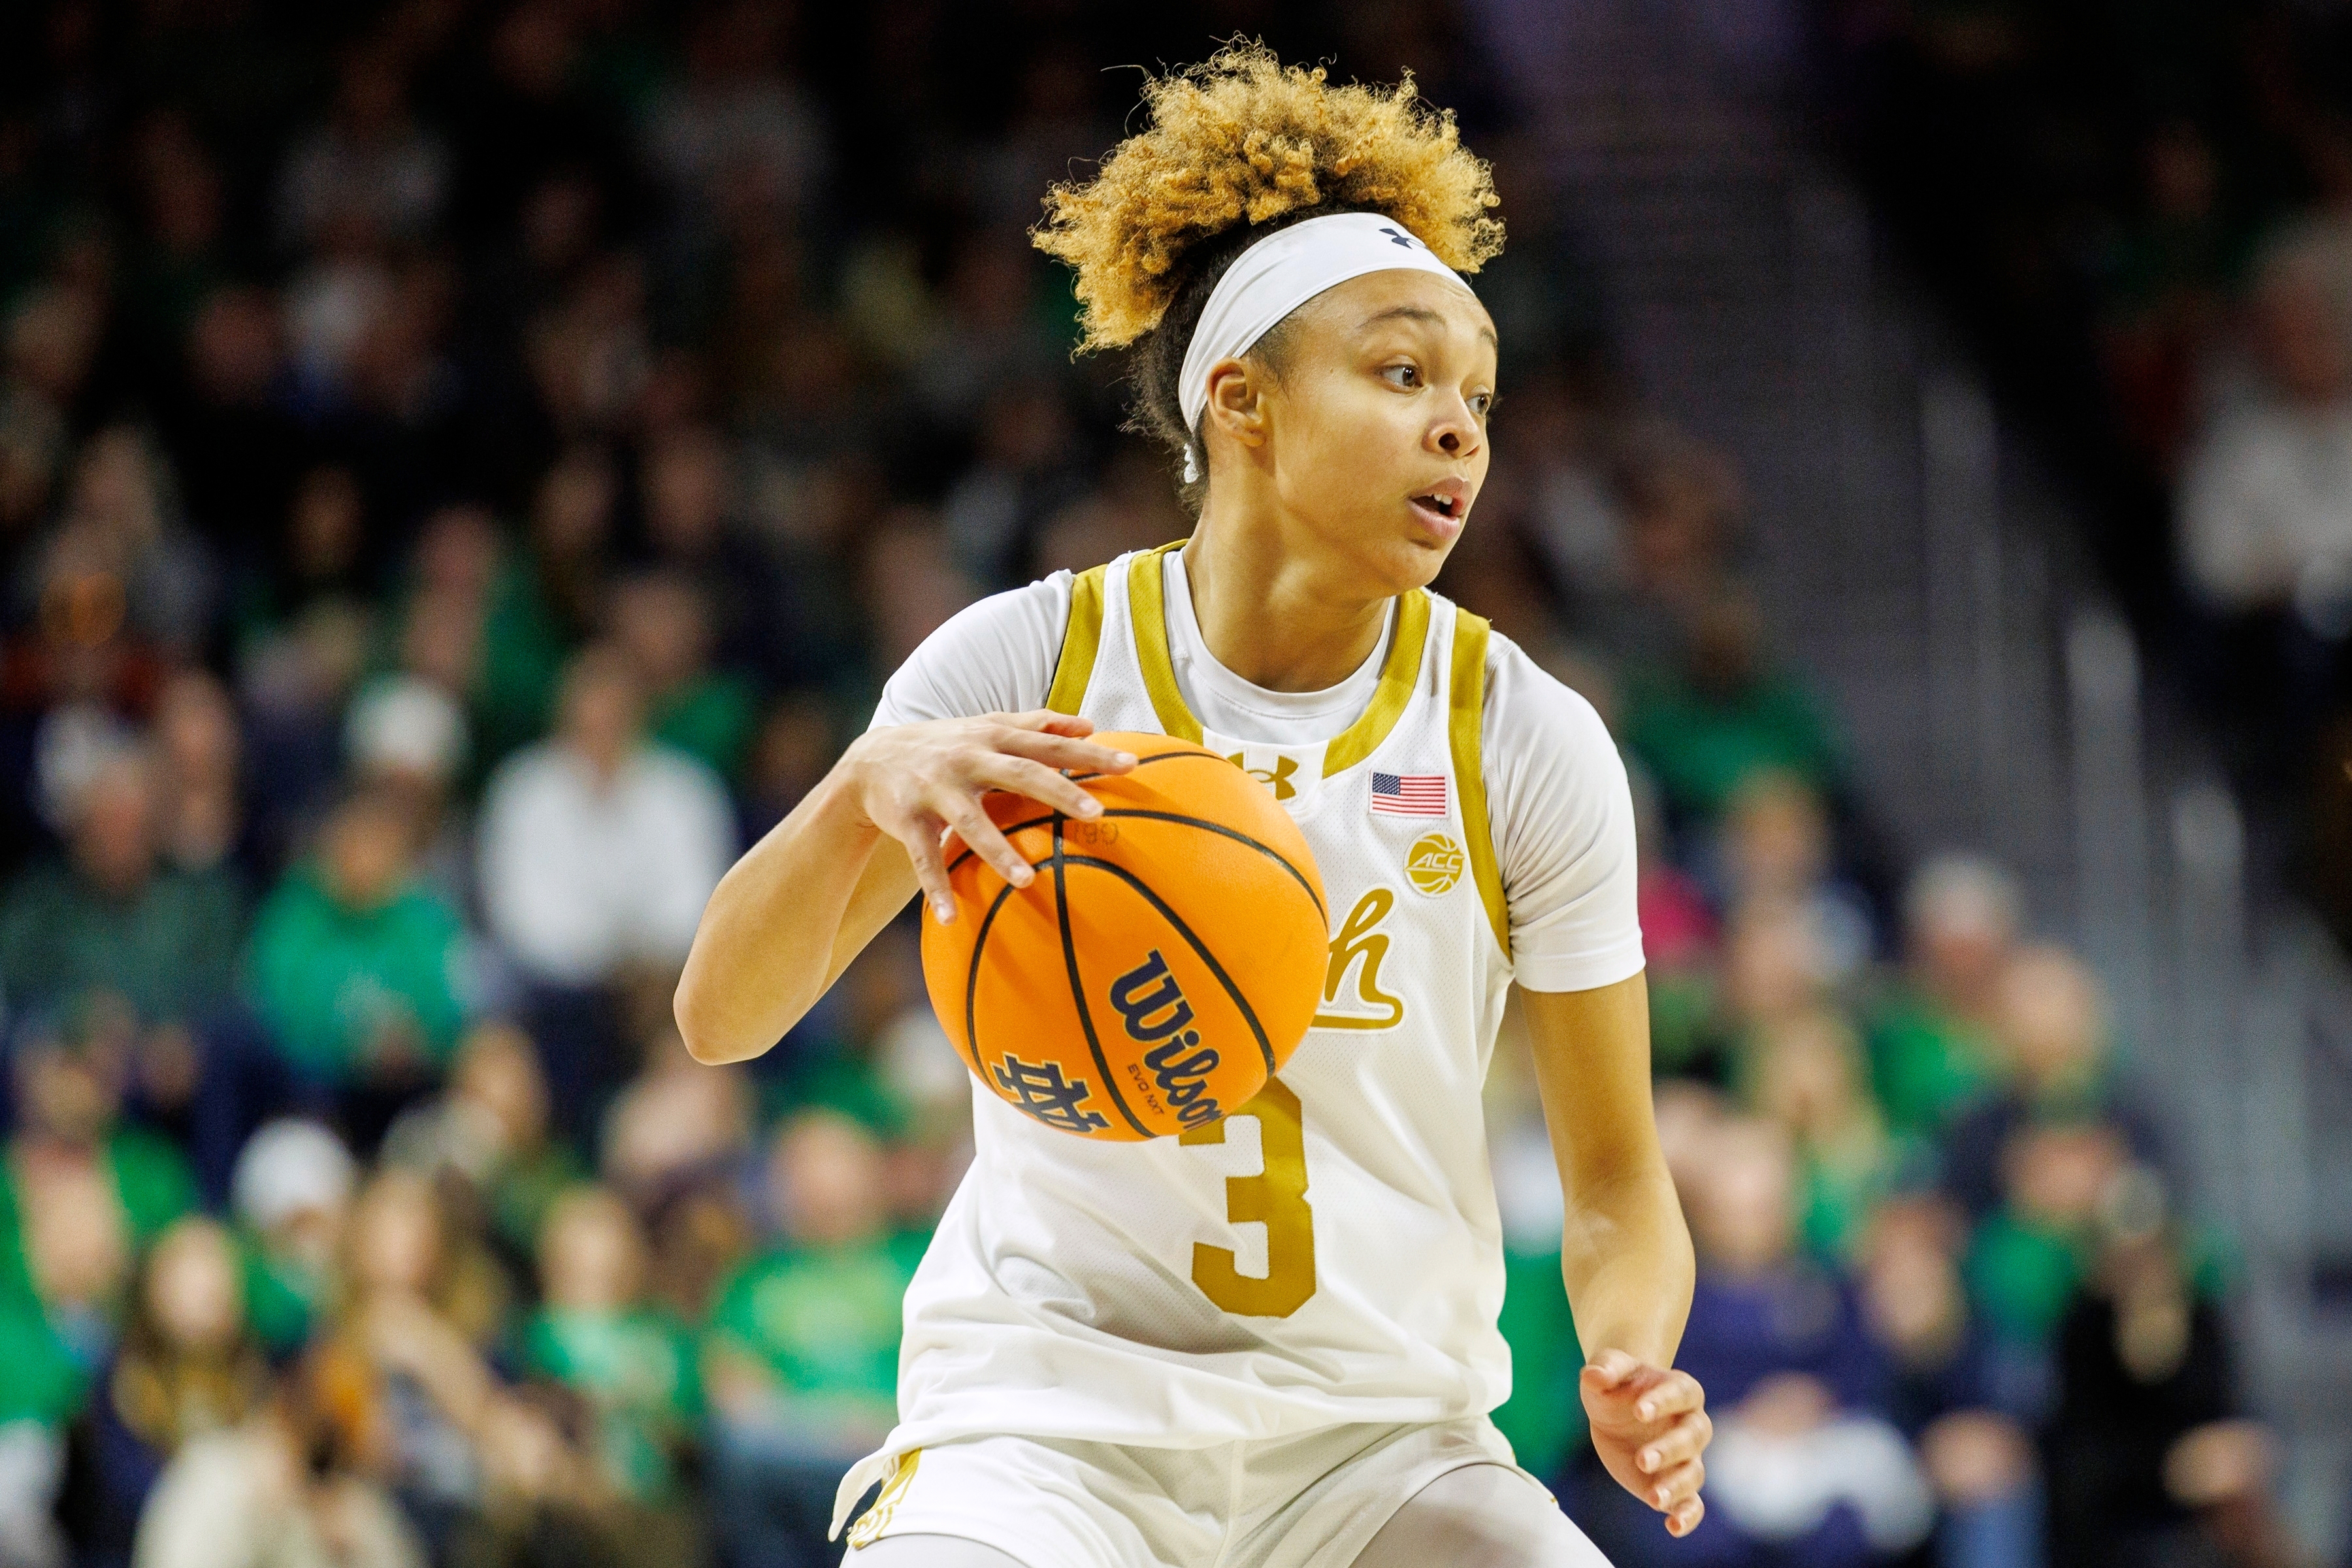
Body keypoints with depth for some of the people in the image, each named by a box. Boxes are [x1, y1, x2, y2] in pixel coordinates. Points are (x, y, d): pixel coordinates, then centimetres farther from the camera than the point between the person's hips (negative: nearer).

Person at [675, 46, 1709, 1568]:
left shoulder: (1529, 743, -3)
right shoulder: (1029, 663, -6)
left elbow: (1618, 1185, 2)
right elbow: (723, 1015, -11)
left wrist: (1630, 1379, -20)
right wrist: (865, 792, -30)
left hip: (1384, 1436, 2)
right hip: (1052, 1420, -2)